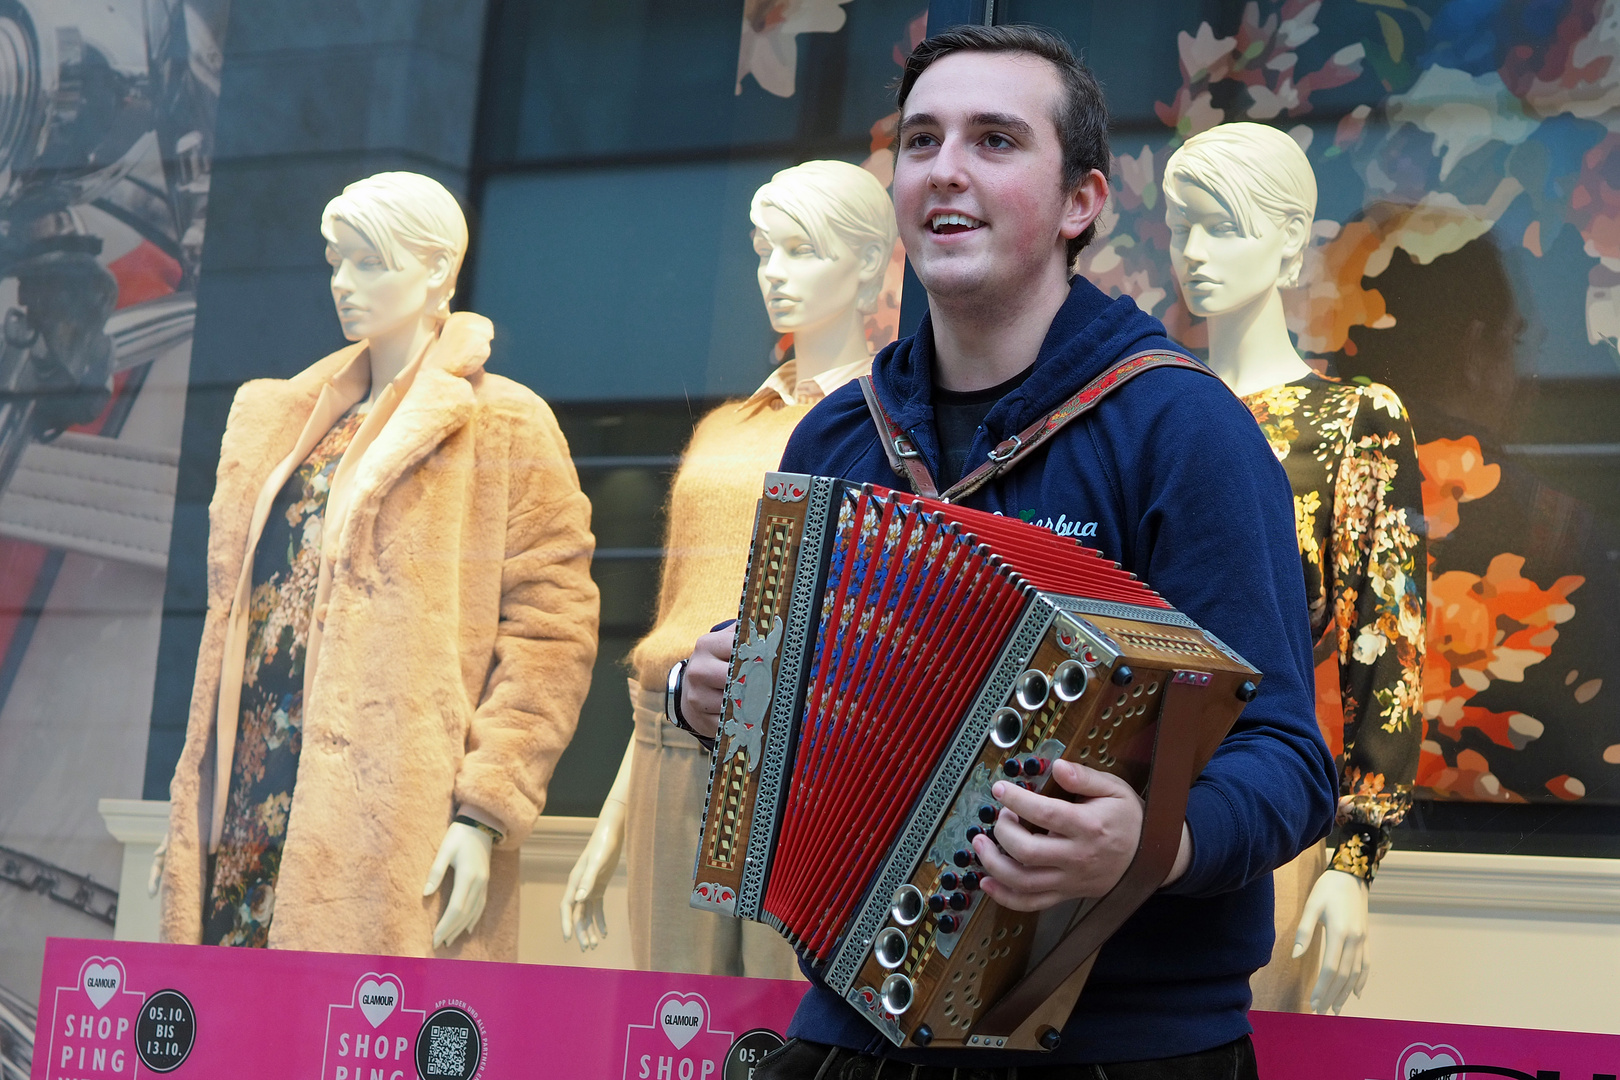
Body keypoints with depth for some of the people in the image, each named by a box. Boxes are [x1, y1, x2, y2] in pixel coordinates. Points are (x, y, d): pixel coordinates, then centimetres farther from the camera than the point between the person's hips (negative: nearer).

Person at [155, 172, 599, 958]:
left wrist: (485, 811, -13)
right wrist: (192, 811, 17)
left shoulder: (504, 428, 1)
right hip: (252, 812, 6)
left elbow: (552, 630, -5)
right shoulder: (280, 421, 21)